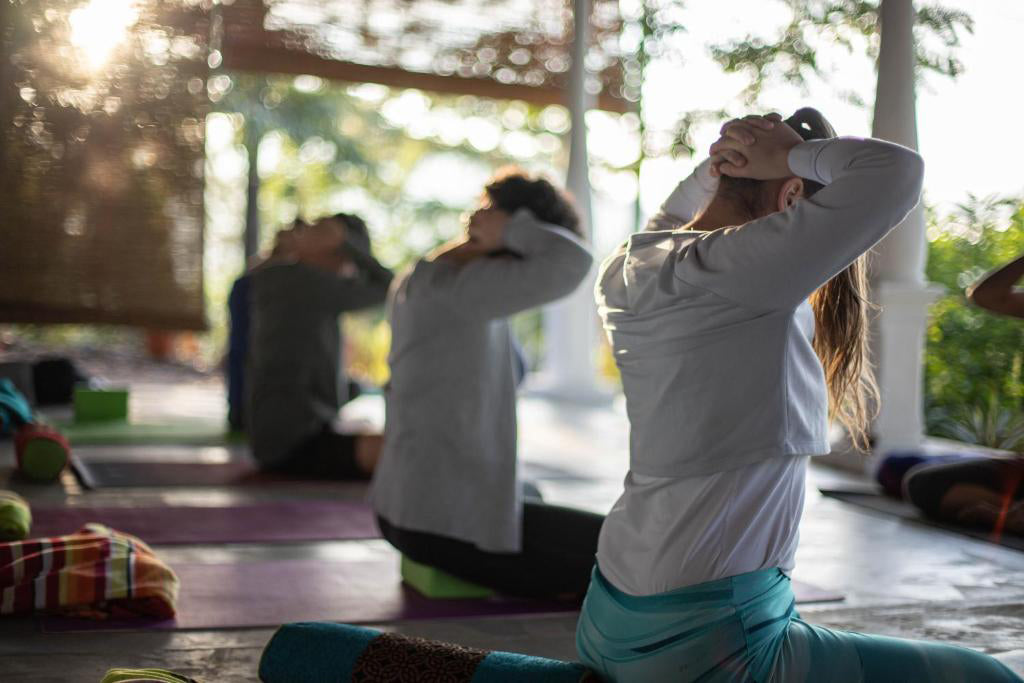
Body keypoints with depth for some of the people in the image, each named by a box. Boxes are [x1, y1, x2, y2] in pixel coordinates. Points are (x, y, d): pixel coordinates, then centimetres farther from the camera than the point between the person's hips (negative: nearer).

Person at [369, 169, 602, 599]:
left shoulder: (418, 278, 9)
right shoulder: (448, 286, -22)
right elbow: (571, 264, -34)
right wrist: (507, 226, -18)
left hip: (410, 503, 11)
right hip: (446, 520, -11)